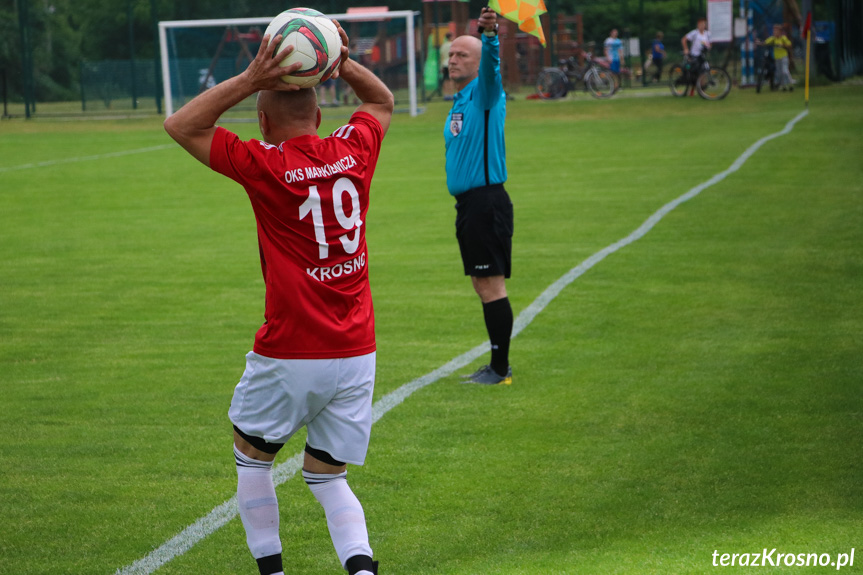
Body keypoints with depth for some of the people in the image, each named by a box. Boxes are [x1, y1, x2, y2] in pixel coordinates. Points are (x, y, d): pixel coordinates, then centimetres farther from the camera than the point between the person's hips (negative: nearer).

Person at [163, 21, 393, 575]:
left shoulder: (264, 165, -12)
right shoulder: (354, 151, 1)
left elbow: (181, 125, -3)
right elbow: (383, 101, 24)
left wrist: (248, 80, -12)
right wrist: (343, 62, 7)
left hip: (288, 357, -4)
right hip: (358, 352, 4)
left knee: (252, 455, 21)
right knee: (327, 475, 15)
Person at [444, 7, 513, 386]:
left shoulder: (485, 93, -7)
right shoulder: (458, 103, 19)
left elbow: (491, 65, -29)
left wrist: (489, 36, -50)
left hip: (486, 202, -9)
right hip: (467, 205, 9)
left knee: (491, 284, -8)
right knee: (483, 286, 11)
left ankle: (500, 370, -5)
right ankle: (498, 365, 17)